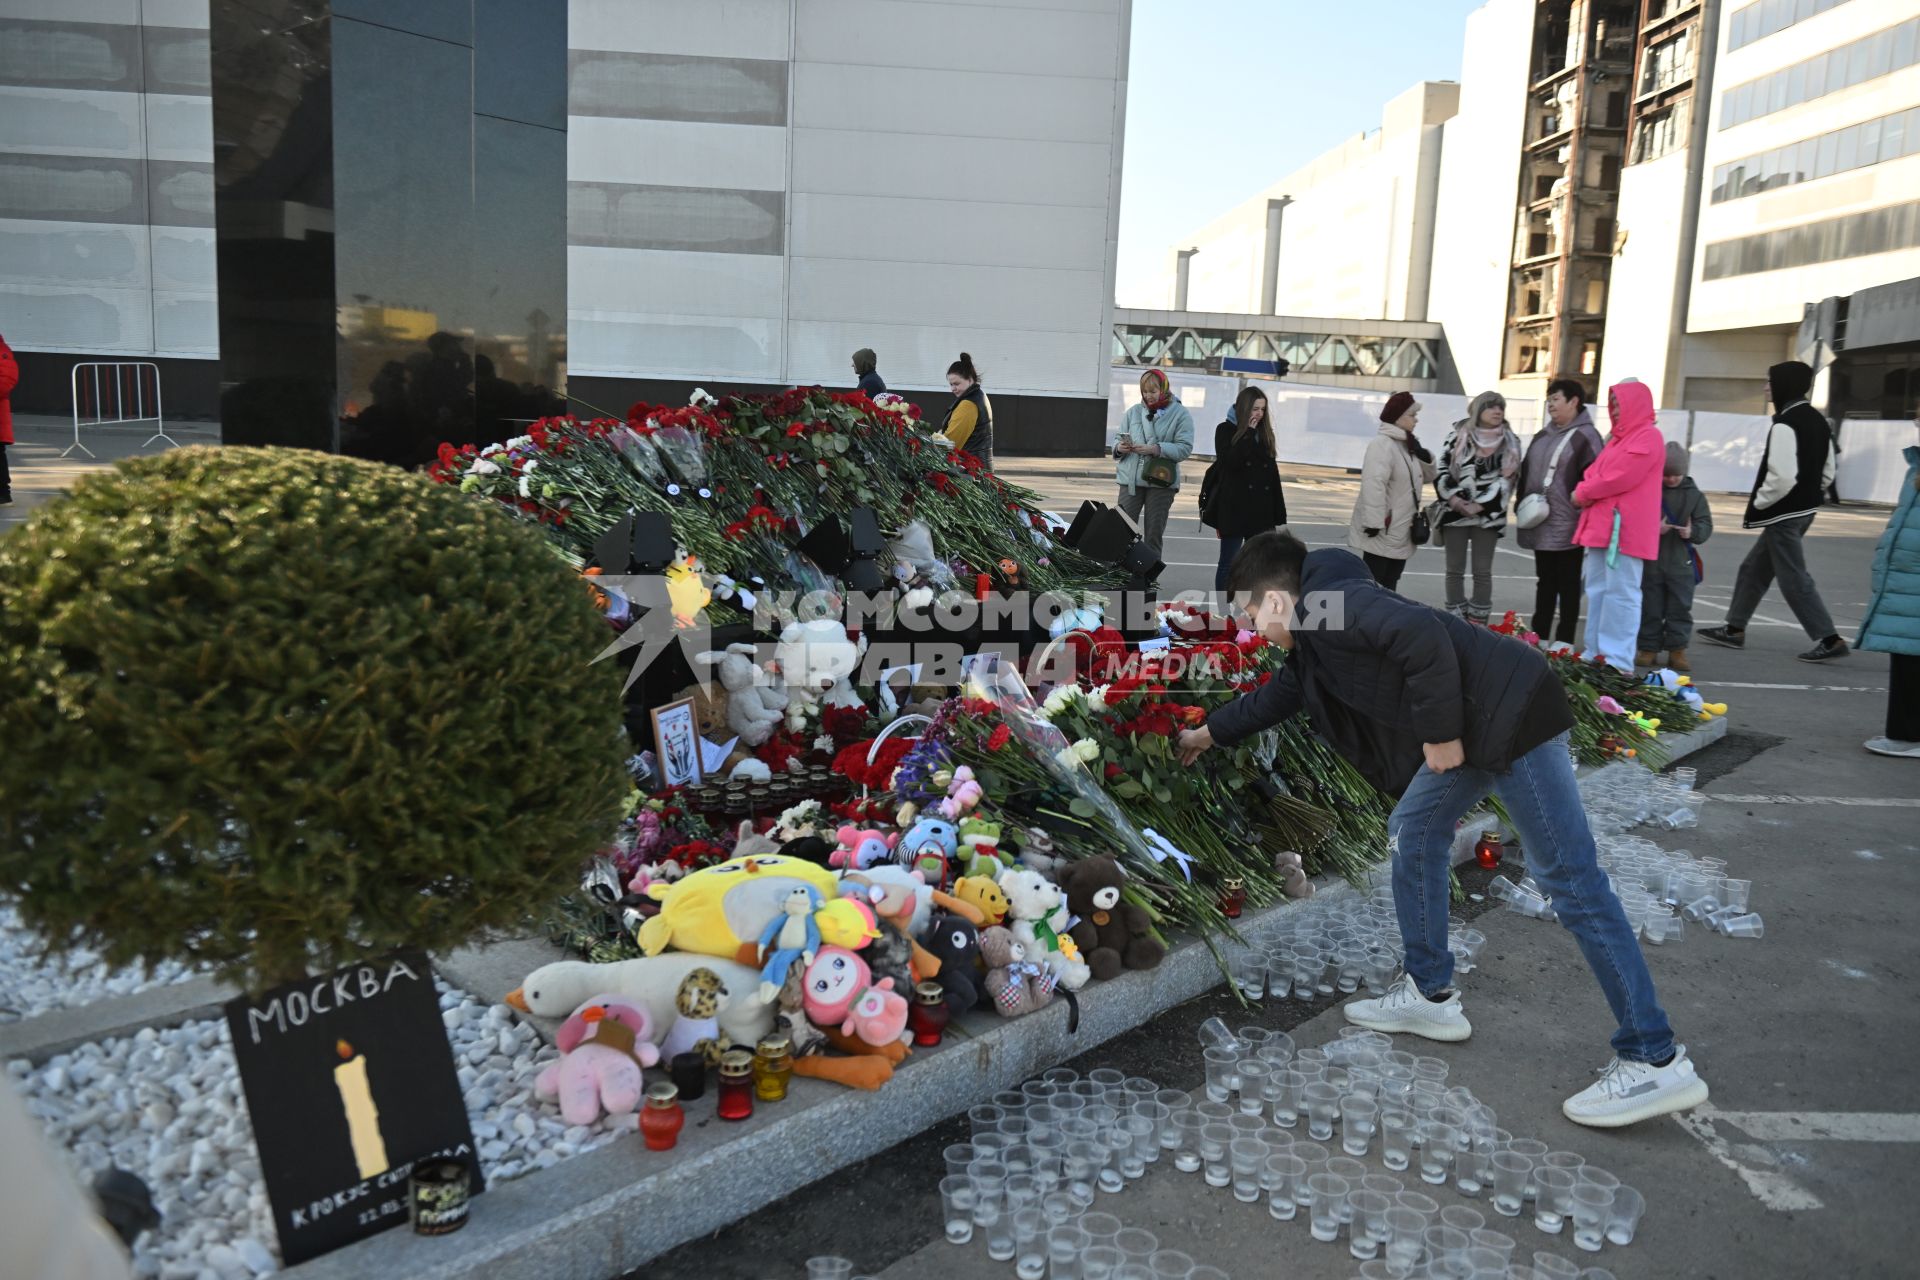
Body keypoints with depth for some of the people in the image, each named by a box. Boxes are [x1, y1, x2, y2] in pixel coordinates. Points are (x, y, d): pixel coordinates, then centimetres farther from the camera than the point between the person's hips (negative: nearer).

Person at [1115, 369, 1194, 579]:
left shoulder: (1180, 414, 0)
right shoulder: (1134, 412, 9)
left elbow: (1185, 449, -9)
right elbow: (1119, 441, 12)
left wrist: (1156, 449, -20)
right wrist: (1120, 448, -12)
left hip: (1161, 481, -2)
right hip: (1131, 479, 2)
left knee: (1154, 533, 6)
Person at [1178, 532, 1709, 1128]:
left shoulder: (1329, 610, -13)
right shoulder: (1313, 642, 18)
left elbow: (1425, 637, -27)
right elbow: (1274, 697, 36)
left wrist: (1440, 734, -18)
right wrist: (1209, 733, 48)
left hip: (1510, 715, -10)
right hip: (1473, 727, 10)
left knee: (1570, 881, -7)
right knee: (1413, 837, 16)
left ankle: (1656, 1061, 0)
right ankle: (1430, 995, 26)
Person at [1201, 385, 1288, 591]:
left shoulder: (1264, 433, 11)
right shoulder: (1226, 430, -1)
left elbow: (1272, 473, 11)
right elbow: (1230, 461, -18)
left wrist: (1279, 514, 9)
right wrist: (1248, 433, -13)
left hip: (1261, 508, 4)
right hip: (1234, 507, -4)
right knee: (1228, 563, 2)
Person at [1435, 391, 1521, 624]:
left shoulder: (1510, 442, 3)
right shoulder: (1458, 437, 3)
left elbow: (1506, 480, -4)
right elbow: (1441, 471, 0)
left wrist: (1479, 506, -13)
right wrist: (1455, 500, -13)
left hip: (1489, 516, 0)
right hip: (1455, 513, 0)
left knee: (1482, 572, 2)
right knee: (1455, 570, 6)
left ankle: (1478, 624, 8)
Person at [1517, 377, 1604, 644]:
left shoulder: (1586, 437, -8)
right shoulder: (1542, 436, 16)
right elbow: (1526, 474, 20)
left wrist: (1579, 499, -19)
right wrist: (1522, 504, 12)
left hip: (1567, 527, -7)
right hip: (1540, 525, 7)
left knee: (1568, 585, 1)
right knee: (1545, 582, 14)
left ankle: (1564, 641, 6)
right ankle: (1538, 638, 20)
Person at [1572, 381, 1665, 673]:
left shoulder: (1648, 436, -7)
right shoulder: (1618, 437, 22)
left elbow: (1621, 476, -17)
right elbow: (1595, 473, 19)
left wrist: (1583, 493, -6)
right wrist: (1586, 491, -3)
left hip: (1625, 529, -9)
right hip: (1601, 527, 9)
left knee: (1620, 592, -9)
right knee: (1597, 591, 10)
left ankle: (1618, 662, -9)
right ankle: (1596, 655, 15)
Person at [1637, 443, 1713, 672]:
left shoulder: (1694, 495, 4)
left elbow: (1706, 525, 2)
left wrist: (1693, 531, -19)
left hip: (1680, 563, 1)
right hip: (1650, 561, -1)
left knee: (1680, 608, 3)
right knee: (1650, 608, 6)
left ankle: (1677, 650, 11)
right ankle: (1648, 649, 15)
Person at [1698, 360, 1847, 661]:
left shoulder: (1785, 424, -20)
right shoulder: (1817, 420, 10)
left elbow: (1782, 477, -26)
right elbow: (1829, 469, 16)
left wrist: (1758, 504, -12)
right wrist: (1812, 496, 21)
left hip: (1784, 514, -10)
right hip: (1804, 510, 10)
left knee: (1794, 578, -3)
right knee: (1755, 568, 18)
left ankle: (1829, 639, -2)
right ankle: (1734, 628, 26)